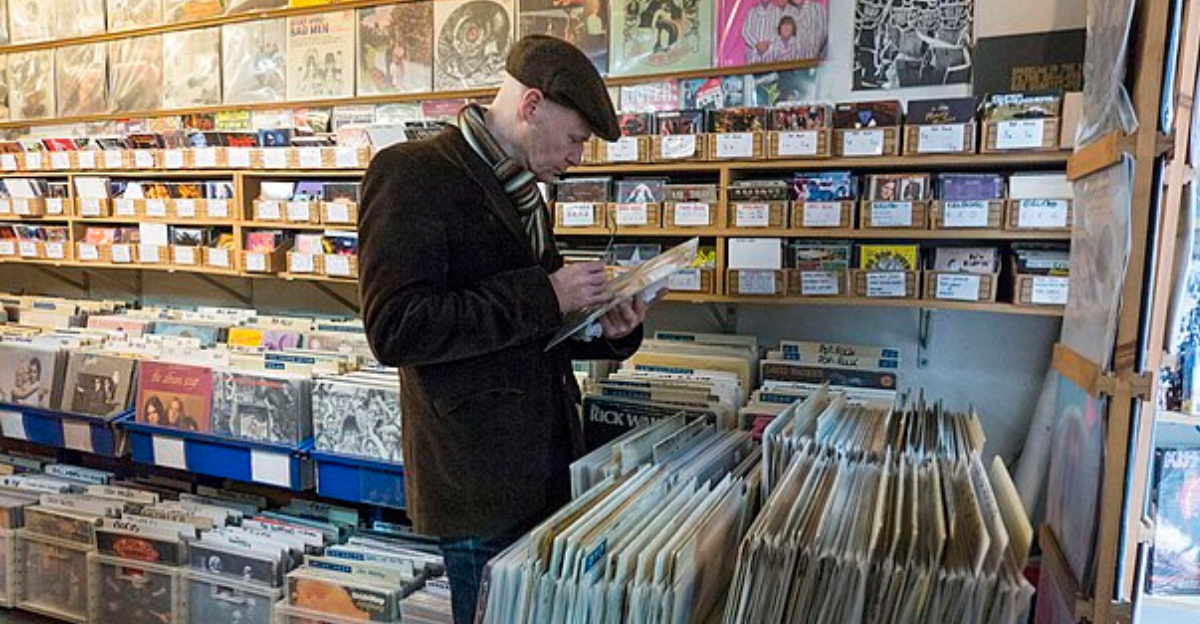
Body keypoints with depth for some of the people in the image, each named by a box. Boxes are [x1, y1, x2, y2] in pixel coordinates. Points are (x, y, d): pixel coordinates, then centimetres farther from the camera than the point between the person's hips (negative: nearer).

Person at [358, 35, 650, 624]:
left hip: (547, 466, 8)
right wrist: (544, 297, -21)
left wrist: (610, 331, 1)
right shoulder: (413, 172, -12)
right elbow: (395, 328, -22)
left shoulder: (522, 191, 14)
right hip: (481, 481, -8)